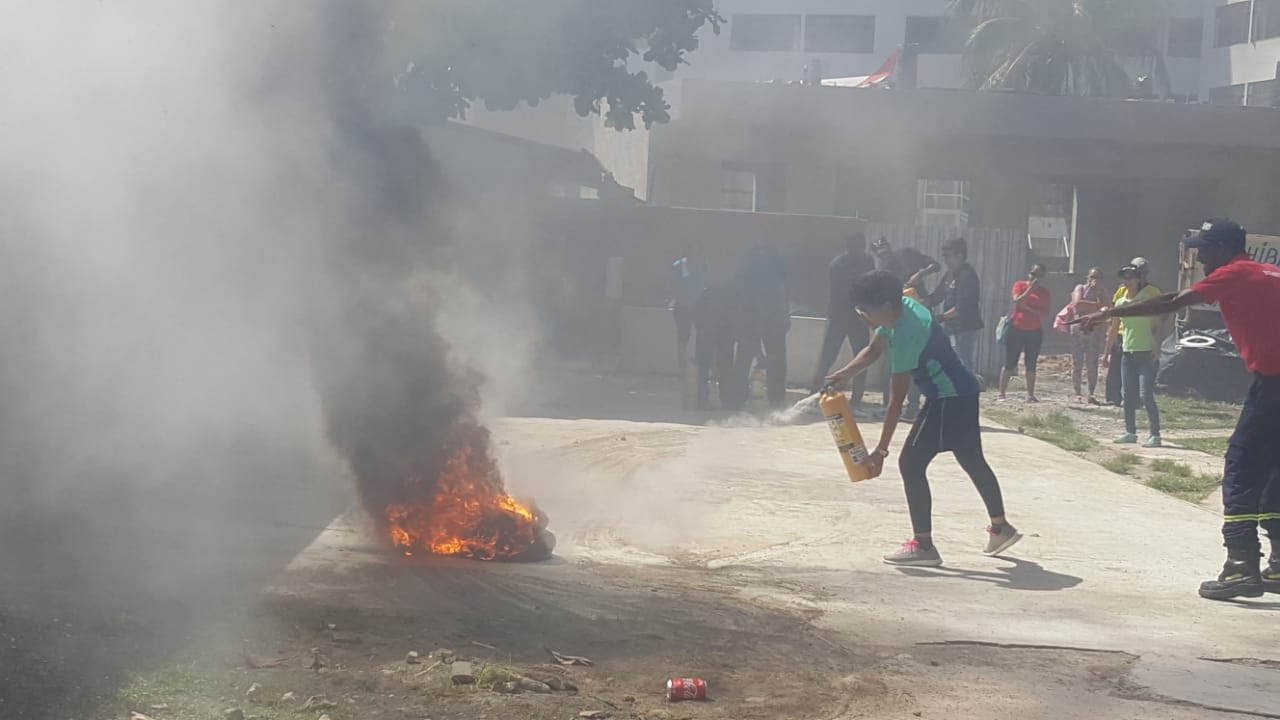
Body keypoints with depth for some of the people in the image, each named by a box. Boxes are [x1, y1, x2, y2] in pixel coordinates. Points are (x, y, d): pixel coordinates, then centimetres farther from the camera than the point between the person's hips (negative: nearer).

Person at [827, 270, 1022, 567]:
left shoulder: (906, 333, -27)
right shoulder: (903, 307, 0)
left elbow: (897, 399, -25)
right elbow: (873, 350, 14)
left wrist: (881, 451, -21)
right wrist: (844, 374, -4)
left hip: (949, 399, -10)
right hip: (963, 393, 10)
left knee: (911, 463, -9)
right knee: (972, 461, 24)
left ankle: (923, 544, -5)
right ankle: (1000, 527, 39)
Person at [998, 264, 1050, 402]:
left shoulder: (1044, 291, 8)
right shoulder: (1019, 285, 1)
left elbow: (1045, 311, 0)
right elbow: (1017, 301, -14)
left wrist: (1029, 309, -13)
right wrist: (1030, 289, -19)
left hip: (1035, 331, 3)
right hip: (1016, 329, -3)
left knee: (1031, 364, 5)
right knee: (1009, 363, -3)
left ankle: (1030, 395, 9)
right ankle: (1002, 394, -1)